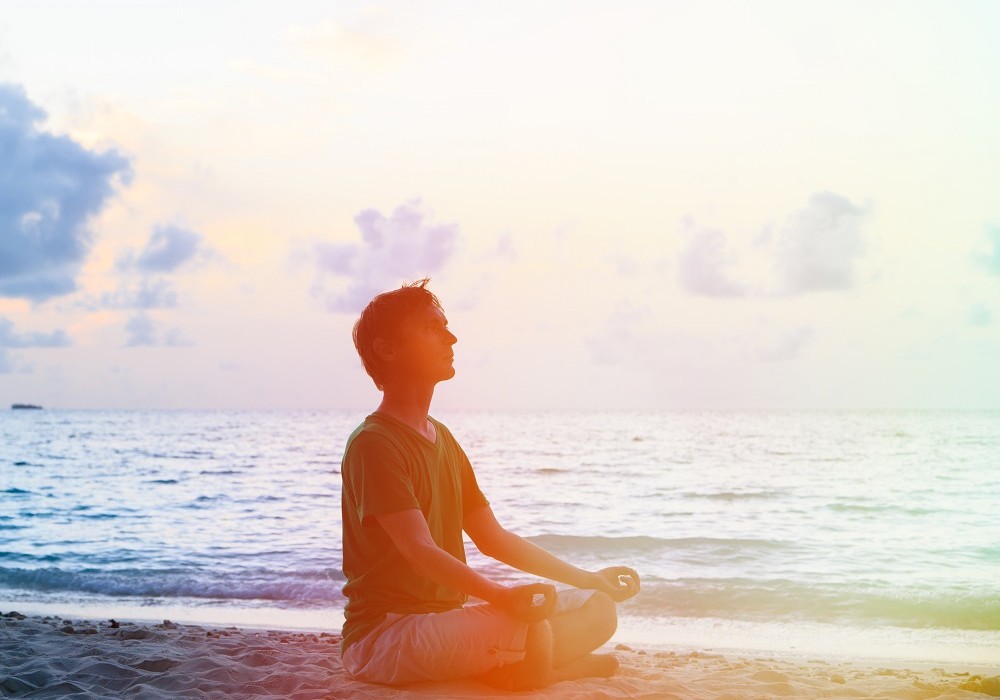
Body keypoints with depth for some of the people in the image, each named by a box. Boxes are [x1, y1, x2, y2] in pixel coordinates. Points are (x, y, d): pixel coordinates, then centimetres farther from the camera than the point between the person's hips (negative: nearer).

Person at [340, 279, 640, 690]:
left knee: (598, 608, 2)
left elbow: (492, 538, 18)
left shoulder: (443, 439, 16)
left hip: (449, 620, 9)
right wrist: (503, 597, -41)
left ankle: (495, 671, -10)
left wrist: (586, 578, 16)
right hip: (383, 635, -9)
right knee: (525, 632, -35)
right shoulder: (373, 444, -14)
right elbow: (420, 551, -26)